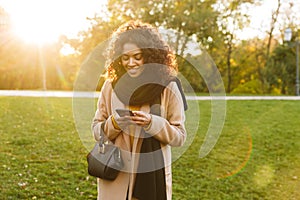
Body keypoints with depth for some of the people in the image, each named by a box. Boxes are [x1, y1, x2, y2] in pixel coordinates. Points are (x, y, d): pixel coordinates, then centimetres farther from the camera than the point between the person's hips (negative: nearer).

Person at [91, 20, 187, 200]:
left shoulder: (168, 87, -6)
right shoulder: (111, 86, 1)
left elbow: (180, 136, -3)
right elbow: (96, 130, 6)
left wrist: (152, 123, -18)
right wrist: (114, 123, -14)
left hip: (152, 176, -2)